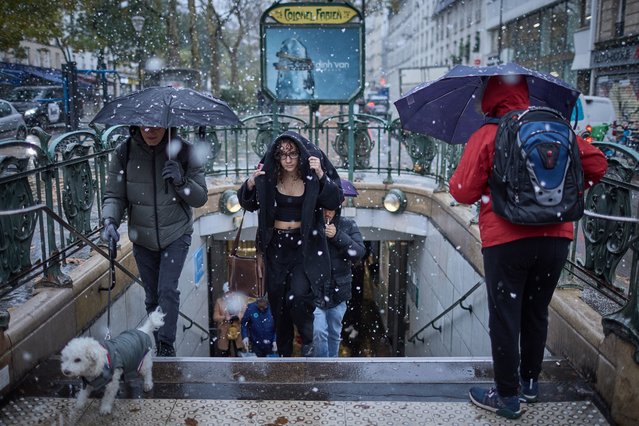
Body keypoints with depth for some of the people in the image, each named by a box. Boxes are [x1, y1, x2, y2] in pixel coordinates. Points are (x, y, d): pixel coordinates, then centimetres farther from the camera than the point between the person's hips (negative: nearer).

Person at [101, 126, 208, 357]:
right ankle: (158, 346, 32)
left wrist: (181, 181, -26)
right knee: (152, 297, 13)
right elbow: (114, 195, -6)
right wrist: (110, 221, -25)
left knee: (167, 290, -14)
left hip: (176, 234, -2)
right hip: (142, 238, 2)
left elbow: (201, 197, -7)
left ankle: (166, 344, 3)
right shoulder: (124, 152, -10)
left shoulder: (183, 151, -13)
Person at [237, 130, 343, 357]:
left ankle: (308, 339, 11)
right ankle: (284, 351, 30)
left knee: (297, 297, -19)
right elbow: (247, 204, 2)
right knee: (277, 301, 10)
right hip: (276, 246, 3)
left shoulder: (311, 176, -8)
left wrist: (321, 175, -27)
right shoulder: (268, 176, -3)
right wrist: (250, 183, -17)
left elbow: (334, 202, -14)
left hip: (305, 245, -3)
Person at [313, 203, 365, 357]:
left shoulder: (348, 225, -2)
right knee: (318, 331, -11)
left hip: (338, 288, 2)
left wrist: (338, 236, -22)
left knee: (334, 333, 15)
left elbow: (359, 253, -13)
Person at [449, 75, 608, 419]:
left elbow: (463, 193, -9)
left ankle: (507, 397, 14)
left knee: (504, 318, 6)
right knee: (536, 313, 19)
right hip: (556, 238, 5)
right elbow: (596, 165, 6)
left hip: (506, 241, -5)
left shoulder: (485, 136, -6)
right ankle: (530, 383, 34)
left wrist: (459, 182, 12)